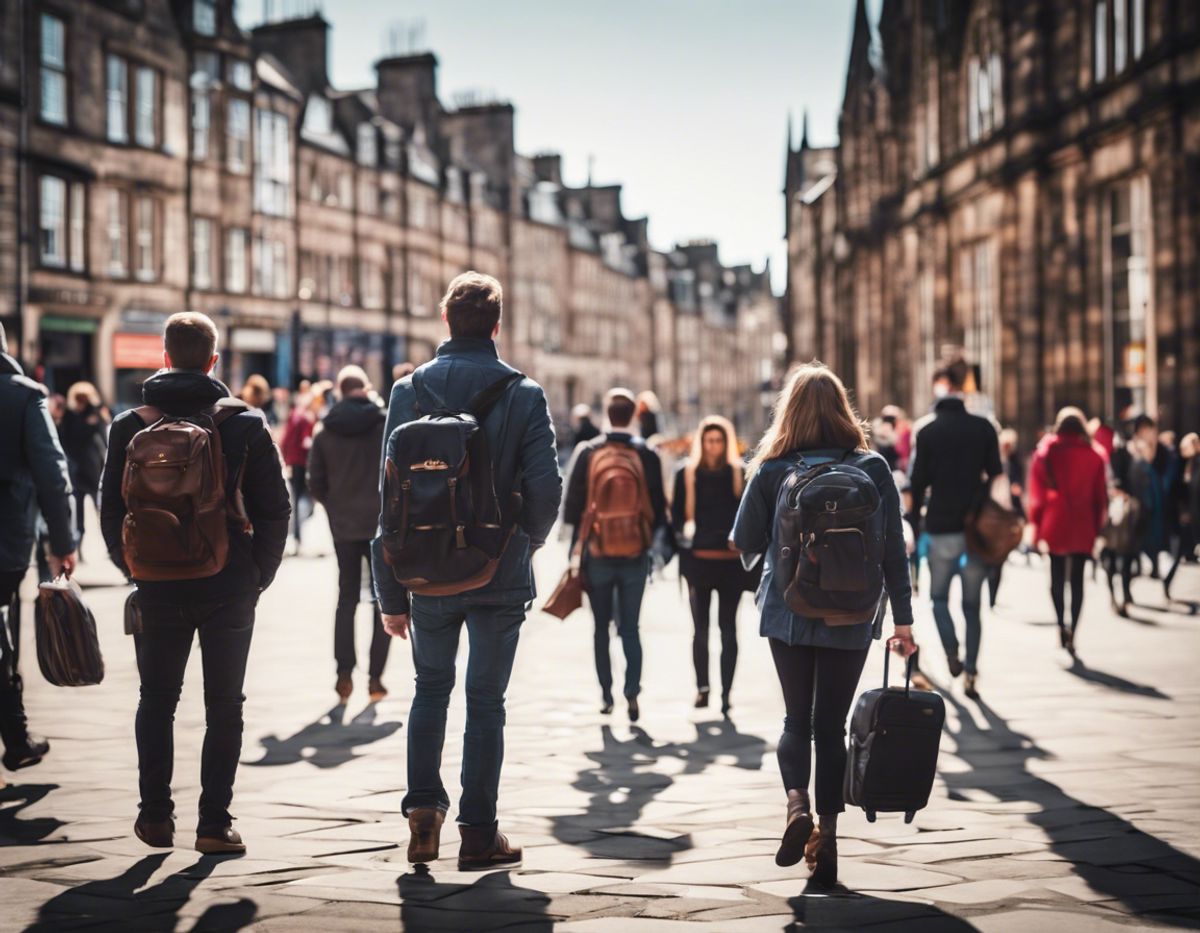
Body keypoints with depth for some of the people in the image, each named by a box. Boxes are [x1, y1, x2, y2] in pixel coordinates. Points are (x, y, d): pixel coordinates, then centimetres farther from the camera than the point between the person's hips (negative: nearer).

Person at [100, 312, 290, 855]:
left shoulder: (131, 426, -1)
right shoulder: (244, 424, -4)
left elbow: (111, 506, 3)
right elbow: (273, 507, -3)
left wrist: (132, 568, 14)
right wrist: (258, 574, 7)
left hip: (157, 586, 1)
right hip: (230, 586, -1)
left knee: (156, 701, 14)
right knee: (224, 704, 6)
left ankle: (155, 815, 15)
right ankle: (214, 823, 5)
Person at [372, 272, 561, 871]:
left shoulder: (410, 390, -2)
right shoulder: (524, 394, -6)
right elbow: (546, 488, -11)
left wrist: (390, 592, 2)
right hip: (500, 576, -1)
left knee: (431, 687, 21)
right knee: (486, 700, 8)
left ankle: (423, 806, 10)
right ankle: (478, 833, 10)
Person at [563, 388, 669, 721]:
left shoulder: (587, 453, -6)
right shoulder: (646, 455, -5)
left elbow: (572, 504, -2)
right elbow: (658, 506, 0)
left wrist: (579, 537, 15)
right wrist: (652, 537, 17)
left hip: (597, 553, 0)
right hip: (635, 554, 0)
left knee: (602, 627, 12)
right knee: (630, 628, 5)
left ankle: (606, 696, 16)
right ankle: (632, 692, -10)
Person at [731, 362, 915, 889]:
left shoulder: (772, 470, -5)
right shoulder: (873, 468, -2)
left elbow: (744, 543, -1)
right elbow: (893, 548, -2)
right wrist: (902, 618, 2)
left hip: (788, 614, 0)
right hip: (850, 619, 1)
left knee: (797, 718, 13)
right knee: (832, 725, 9)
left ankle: (796, 802, -12)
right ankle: (827, 836, 6)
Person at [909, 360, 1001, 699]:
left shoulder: (928, 431, -4)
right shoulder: (984, 427, 1)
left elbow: (919, 480, -4)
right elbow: (996, 476, 3)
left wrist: (915, 519, 3)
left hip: (941, 527, -2)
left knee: (939, 596, 15)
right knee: (972, 604, 10)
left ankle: (952, 653, -8)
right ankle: (971, 673, 5)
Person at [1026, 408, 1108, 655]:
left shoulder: (1046, 452, 1)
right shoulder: (1094, 456, 2)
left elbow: (1036, 491, 1)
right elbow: (1100, 495, 4)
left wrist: (1036, 524, 5)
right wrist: (1098, 527, 11)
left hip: (1055, 524, 0)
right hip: (1083, 526, 0)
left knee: (1057, 577, 7)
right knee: (1077, 579, 5)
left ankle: (1062, 625, -13)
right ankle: (1072, 634, 1)